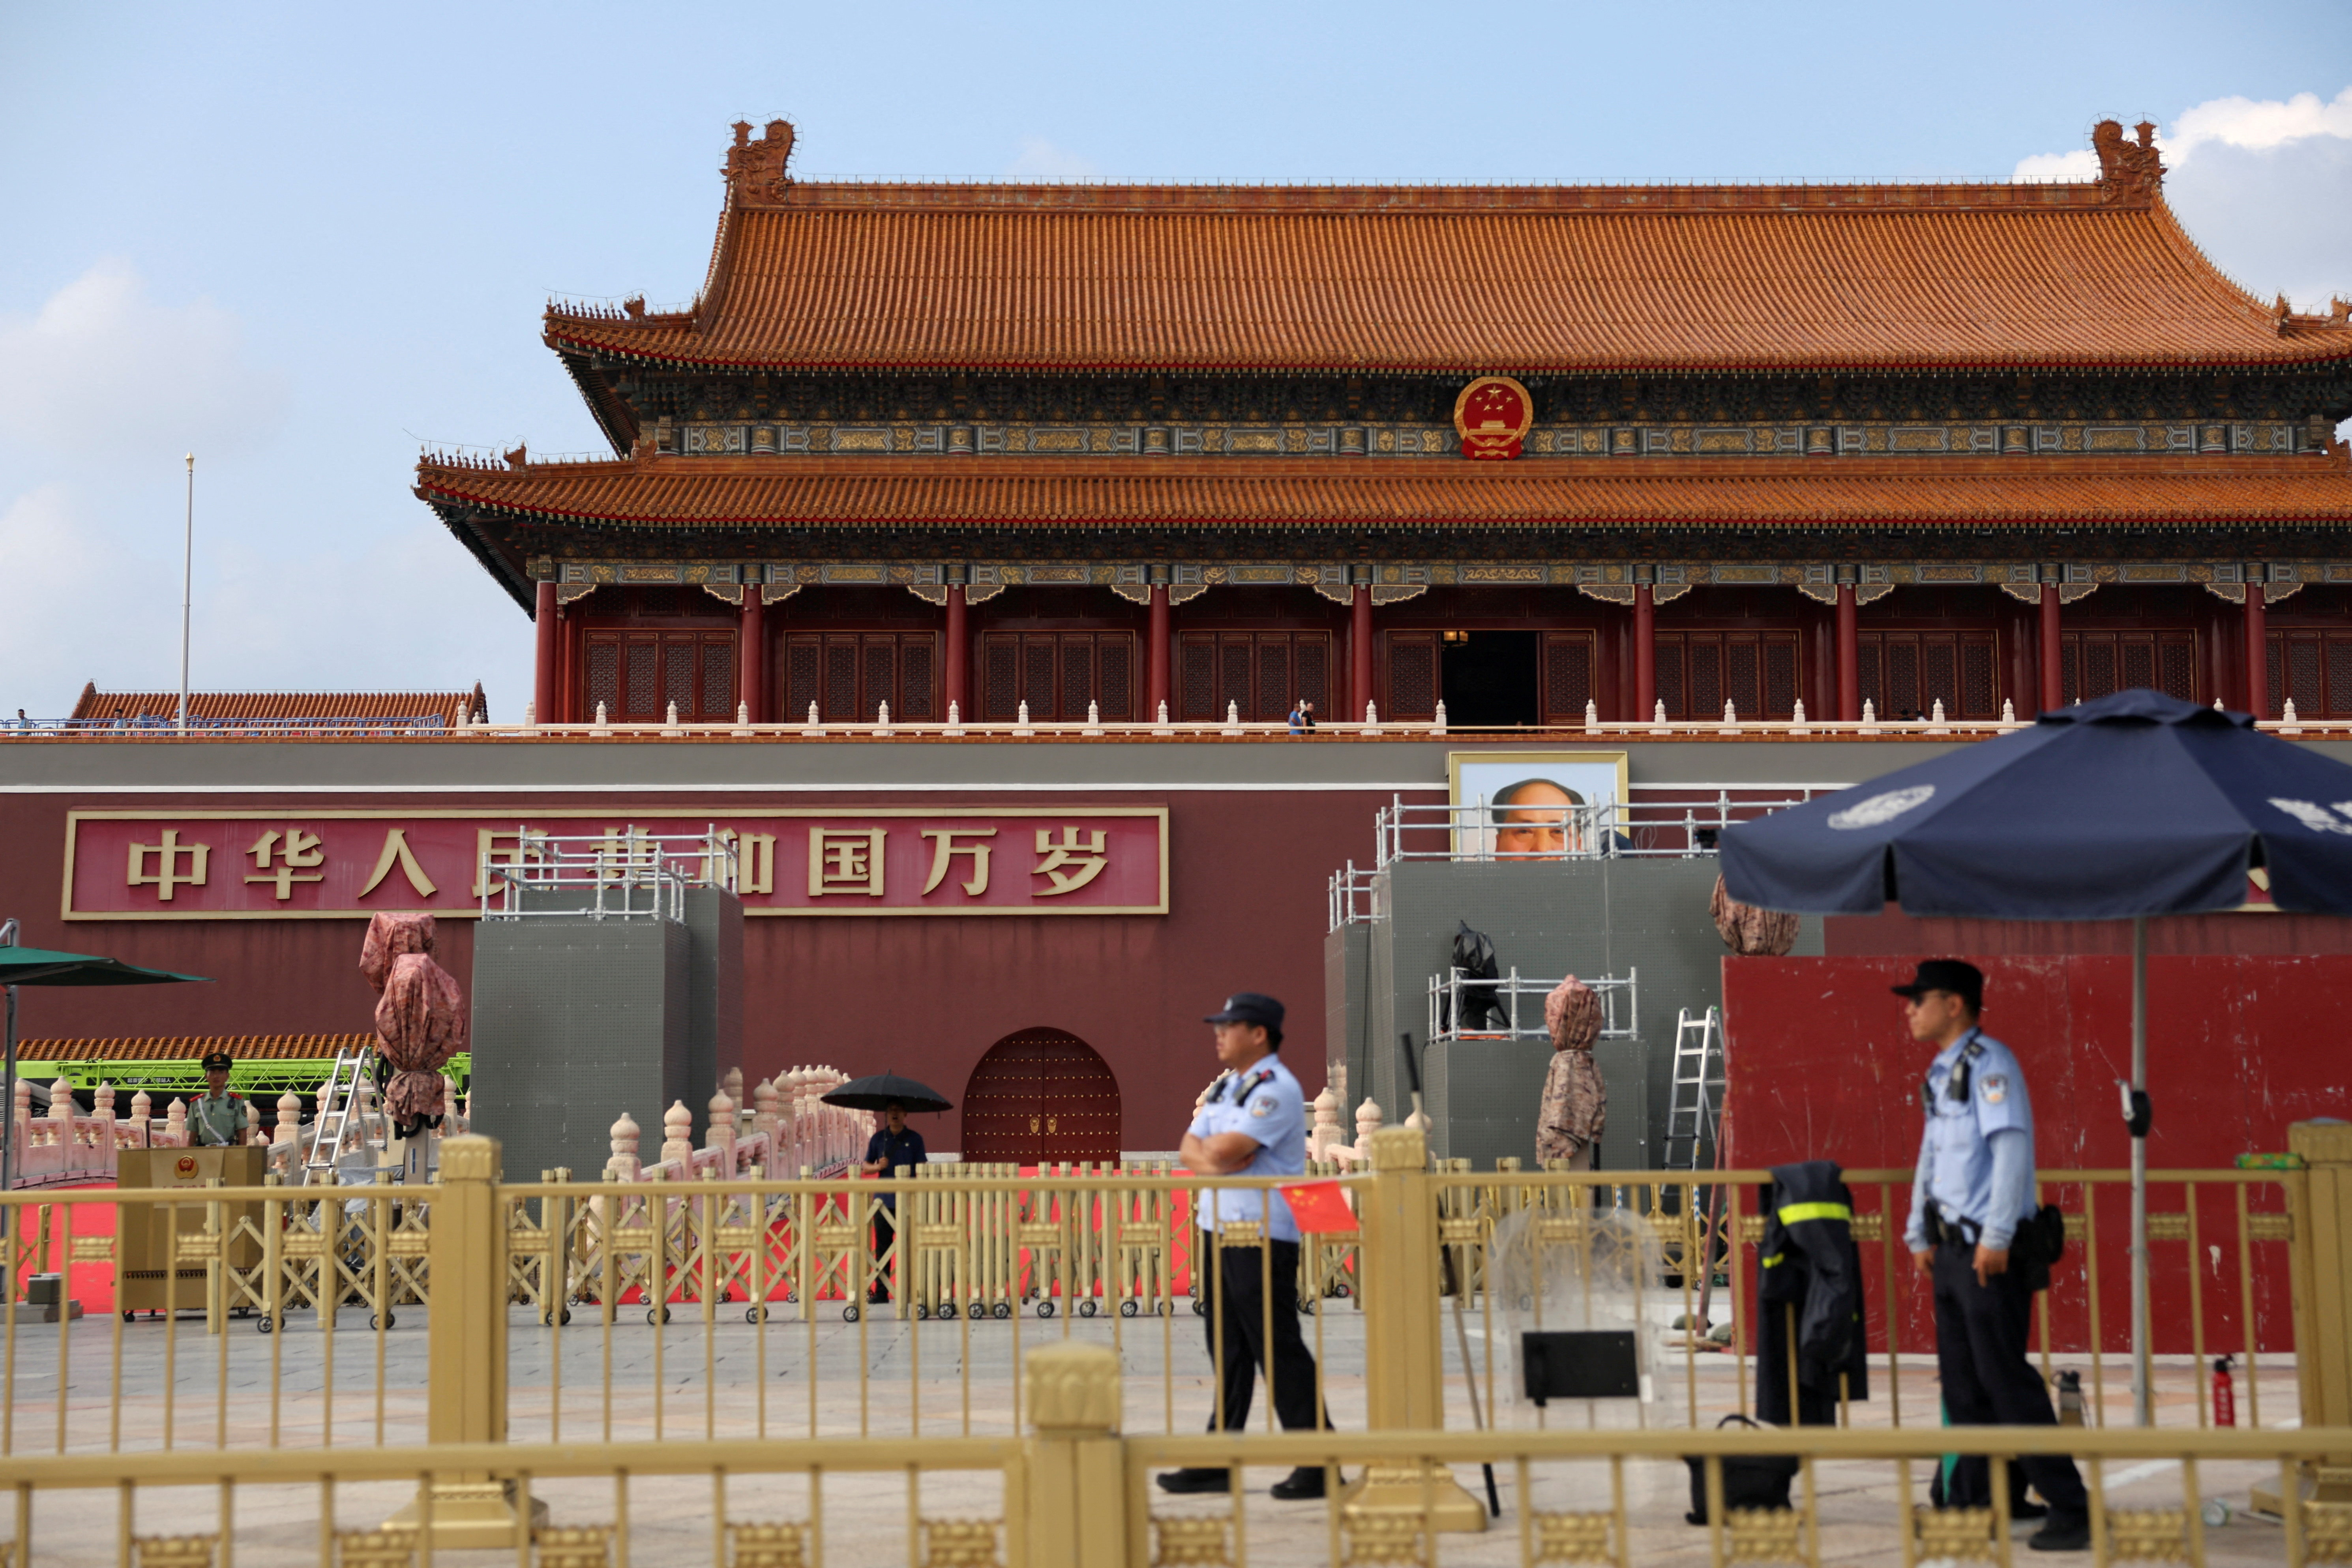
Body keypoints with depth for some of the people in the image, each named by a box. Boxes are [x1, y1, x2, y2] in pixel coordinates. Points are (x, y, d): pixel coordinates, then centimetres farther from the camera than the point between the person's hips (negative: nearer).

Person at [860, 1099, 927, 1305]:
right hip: (884, 1200, 2)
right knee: (882, 1247, 2)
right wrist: (878, 1167, -10)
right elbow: (866, 1167, 12)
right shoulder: (878, 1139, 10)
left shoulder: (914, 1139, 5)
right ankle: (881, 1291, 5)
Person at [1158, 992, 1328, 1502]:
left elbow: (1225, 1150, -22)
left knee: (1278, 1350, -8)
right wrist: (1215, 1159, -10)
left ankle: (1319, 1464, -3)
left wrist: (1208, 1149, -2)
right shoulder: (1224, 1087, 17)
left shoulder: (1276, 1089, -13)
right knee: (1227, 1349, 12)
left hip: (1264, 1236, -9)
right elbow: (1190, 1151, 9)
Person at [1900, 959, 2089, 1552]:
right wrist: (1920, 1234, 19)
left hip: (1990, 1253, -9)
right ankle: (1969, 1505, 19)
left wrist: (1996, 1239, -22)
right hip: (1953, 1248, 9)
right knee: (1962, 1384, 12)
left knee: (2005, 1380, -9)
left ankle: (2072, 1510, -4)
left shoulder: (1989, 1063, -12)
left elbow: (2012, 1147, -19)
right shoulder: (1941, 1072, 16)